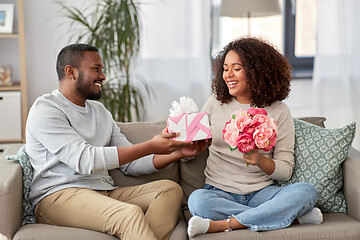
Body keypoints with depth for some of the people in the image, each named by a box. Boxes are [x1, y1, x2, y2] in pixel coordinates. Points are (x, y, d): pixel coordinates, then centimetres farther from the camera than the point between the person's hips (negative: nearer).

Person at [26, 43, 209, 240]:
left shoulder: (100, 111, 22)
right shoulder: (45, 110, -3)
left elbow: (131, 163, 18)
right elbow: (84, 160, -18)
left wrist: (177, 153, 2)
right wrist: (151, 146, -19)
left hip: (104, 193, 8)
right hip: (57, 196, -8)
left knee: (170, 189, -12)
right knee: (130, 214, -33)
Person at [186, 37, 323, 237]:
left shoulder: (278, 111, 3)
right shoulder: (216, 103, 8)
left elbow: (285, 170, 0)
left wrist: (260, 160, -20)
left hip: (261, 192, 0)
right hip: (220, 192, 0)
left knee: (307, 191, -27)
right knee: (197, 200, -34)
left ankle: (221, 225, -30)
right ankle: (292, 217, -24)